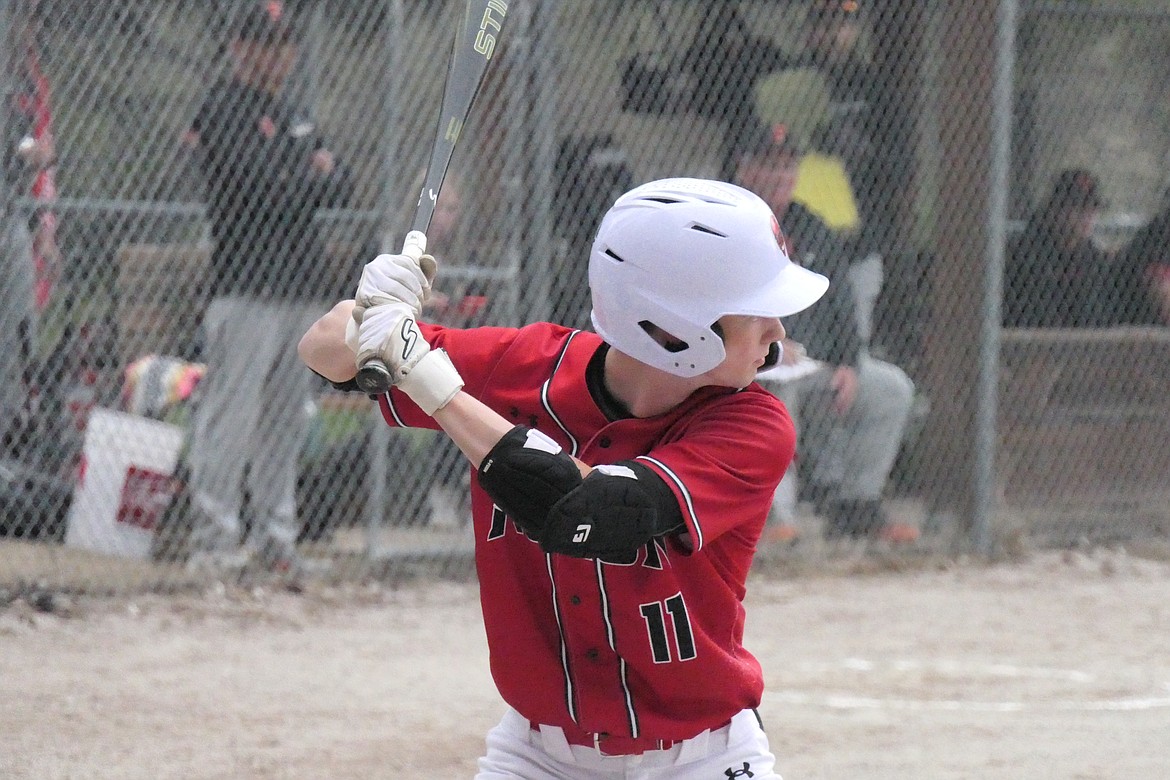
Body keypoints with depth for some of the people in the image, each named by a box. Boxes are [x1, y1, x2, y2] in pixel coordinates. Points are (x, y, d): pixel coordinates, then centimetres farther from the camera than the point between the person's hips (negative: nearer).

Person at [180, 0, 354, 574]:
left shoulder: (290, 117, 23)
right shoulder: (224, 111, -4)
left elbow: (338, 185, 15)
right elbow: (261, 186, -16)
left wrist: (302, 181, -5)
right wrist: (312, 177, 1)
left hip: (301, 289, 8)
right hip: (247, 285, -8)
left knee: (286, 420, 9)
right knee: (231, 415, -11)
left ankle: (275, 537, 13)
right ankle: (215, 541, -12)